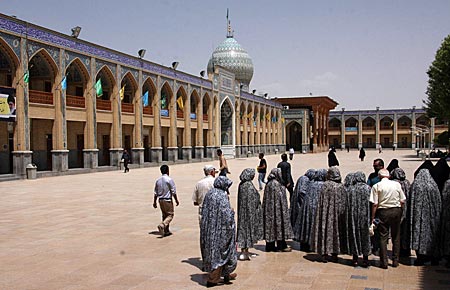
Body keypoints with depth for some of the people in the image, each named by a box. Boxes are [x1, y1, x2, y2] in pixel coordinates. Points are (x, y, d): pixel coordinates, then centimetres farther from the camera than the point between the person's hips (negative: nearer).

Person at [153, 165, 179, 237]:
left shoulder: (158, 180, 5)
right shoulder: (169, 180, -12)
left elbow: (155, 193, 8)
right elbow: (173, 192, -11)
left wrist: (154, 202, 14)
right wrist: (176, 201, -2)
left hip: (160, 200, 6)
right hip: (168, 200, -6)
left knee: (164, 215, 15)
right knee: (170, 215, 1)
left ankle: (166, 231, 19)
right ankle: (162, 225, -22)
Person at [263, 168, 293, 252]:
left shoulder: (268, 184, 9)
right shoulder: (276, 184, -18)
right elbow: (280, 198, -18)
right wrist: (284, 210, -12)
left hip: (269, 209, 9)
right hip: (277, 208, -9)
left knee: (270, 224, 10)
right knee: (279, 224, 0)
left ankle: (270, 246, 14)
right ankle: (281, 246, 7)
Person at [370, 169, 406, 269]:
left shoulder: (376, 186, -5)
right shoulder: (397, 184, 3)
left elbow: (374, 204, -9)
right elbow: (402, 201, 4)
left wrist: (373, 218, -3)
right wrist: (400, 212, 15)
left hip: (383, 212, -2)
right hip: (396, 211, 2)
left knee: (383, 237, 4)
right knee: (396, 237, 13)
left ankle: (384, 262, 4)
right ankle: (395, 261, 18)